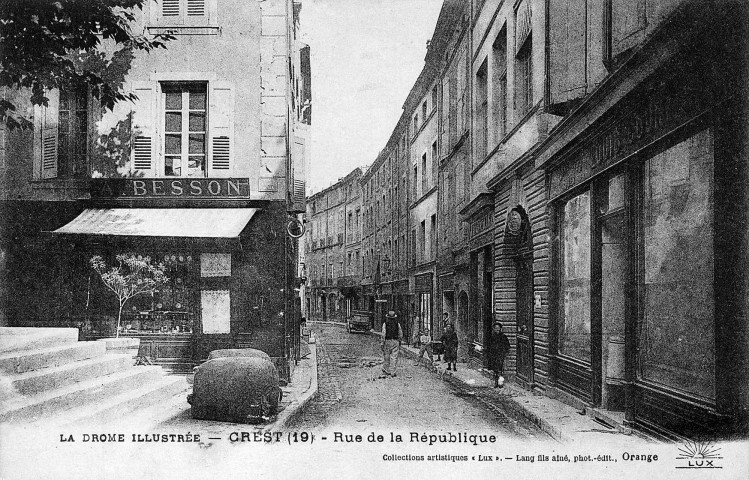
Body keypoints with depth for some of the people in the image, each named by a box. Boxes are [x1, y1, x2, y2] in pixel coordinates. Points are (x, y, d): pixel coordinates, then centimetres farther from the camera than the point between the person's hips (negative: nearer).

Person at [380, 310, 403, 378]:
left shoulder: (385, 323, -4)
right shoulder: (397, 324, 3)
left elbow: (383, 334, -9)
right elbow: (400, 334, 6)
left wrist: (382, 343, -7)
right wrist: (400, 342, 17)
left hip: (387, 341, -1)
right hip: (395, 341, 1)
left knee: (386, 357, 7)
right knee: (394, 357, 3)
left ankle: (385, 372, 12)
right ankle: (392, 372, 1)